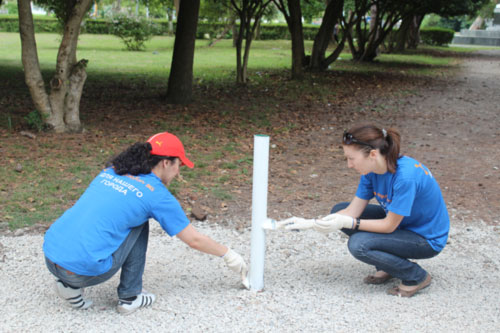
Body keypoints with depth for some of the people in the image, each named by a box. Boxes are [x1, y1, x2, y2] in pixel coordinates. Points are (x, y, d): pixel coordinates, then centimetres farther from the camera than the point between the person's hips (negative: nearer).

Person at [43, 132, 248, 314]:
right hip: (85, 269, -6)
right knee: (139, 224, 11)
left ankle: (70, 285, 16)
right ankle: (129, 297, 11)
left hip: (50, 258, 6)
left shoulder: (110, 171, 15)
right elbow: (194, 240, 7)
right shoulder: (156, 194, -2)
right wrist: (228, 255, 23)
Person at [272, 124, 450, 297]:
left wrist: (346, 223, -29)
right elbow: (352, 211, -6)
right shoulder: (372, 170, -9)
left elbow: (389, 226, -25)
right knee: (339, 210, 0)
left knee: (359, 244, -27)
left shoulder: (405, 176, -33)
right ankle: (387, 268, 9)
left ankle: (417, 277, -5)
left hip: (427, 238, -8)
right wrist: (309, 223, -14)